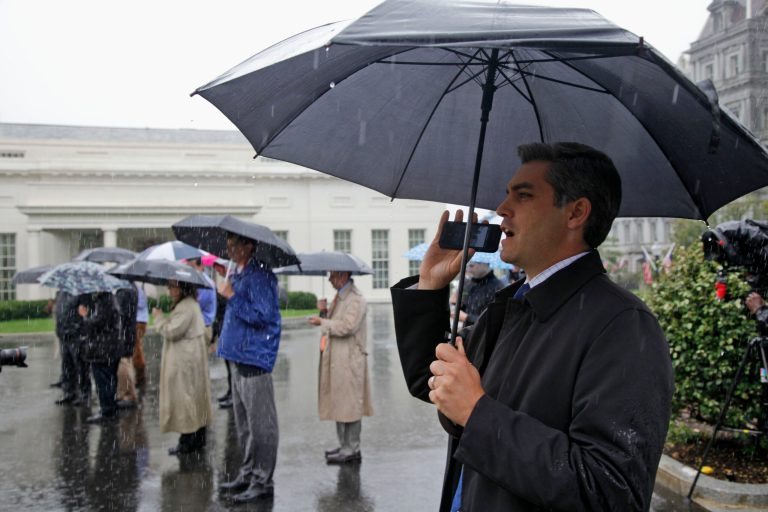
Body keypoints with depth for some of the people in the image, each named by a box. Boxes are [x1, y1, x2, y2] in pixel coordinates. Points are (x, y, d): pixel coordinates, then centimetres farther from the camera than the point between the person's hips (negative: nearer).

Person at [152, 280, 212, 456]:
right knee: (196, 399, 13)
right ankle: (199, 438, 20)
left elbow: (171, 331, -20)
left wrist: (158, 317, -8)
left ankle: (188, 440, 0)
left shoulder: (185, 307, -18)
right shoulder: (191, 304, 16)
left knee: (184, 398, -5)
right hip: (190, 359, 11)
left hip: (185, 362, -11)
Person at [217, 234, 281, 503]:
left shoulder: (259, 276, -15)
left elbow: (261, 316, -21)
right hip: (239, 357, 10)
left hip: (255, 359, -10)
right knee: (243, 423, 18)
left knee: (260, 425, -2)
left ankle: (262, 481, 6)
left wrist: (231, 296, -17)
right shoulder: (238, 273, 15)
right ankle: (247, 473, 29)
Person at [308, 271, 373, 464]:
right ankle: (344, 445, 25)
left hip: (349, 360, -10)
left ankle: (351, 449, 6)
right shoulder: (340, 296, 17)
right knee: (339, 403, 15)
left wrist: (322, 322, -15)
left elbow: (347, 326, -23)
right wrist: (325, 312, 8)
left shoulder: (356, 299, -14)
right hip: (336, 359, 10)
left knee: (349, 404, -2)